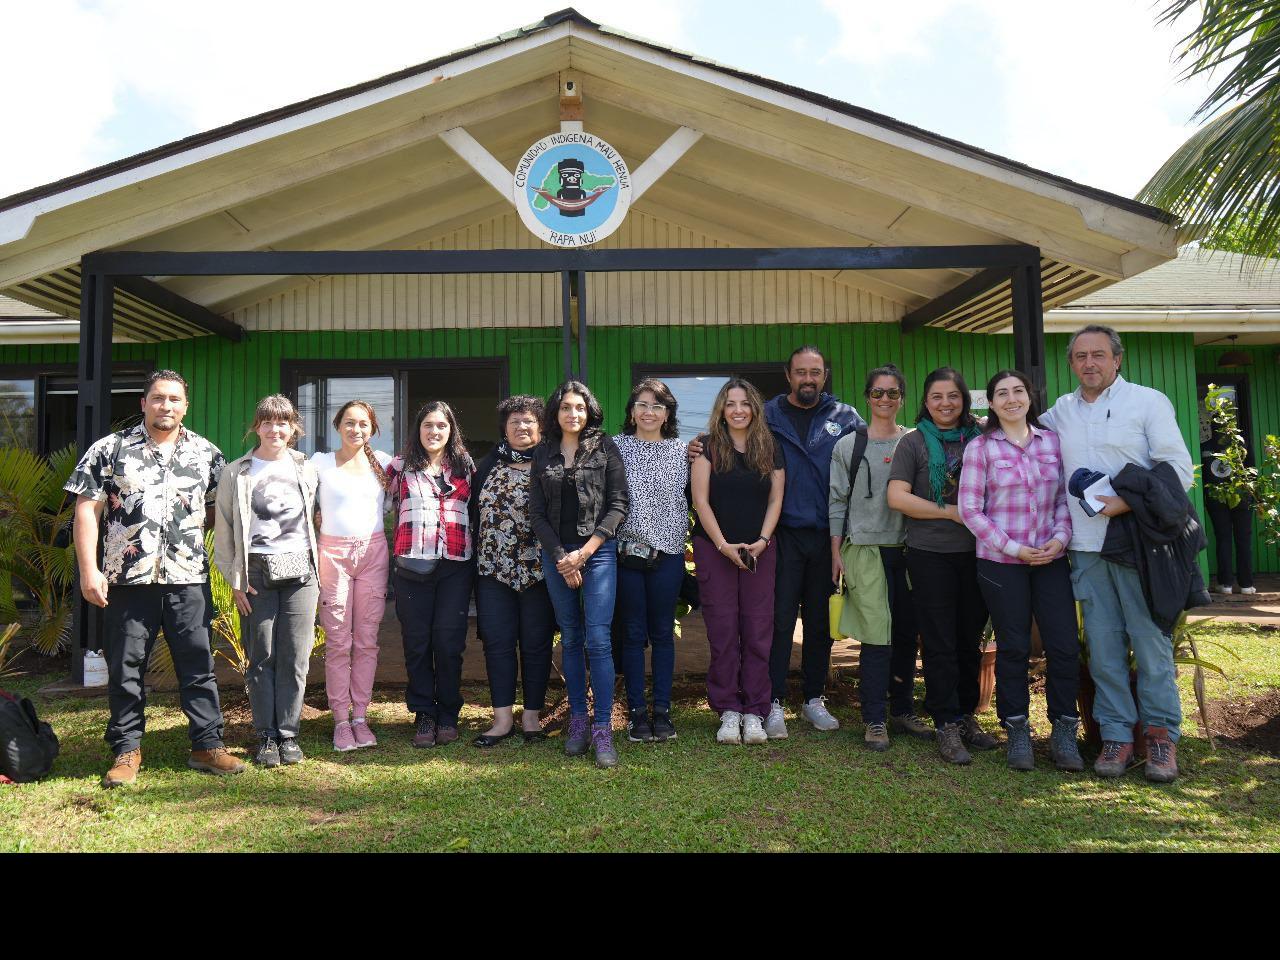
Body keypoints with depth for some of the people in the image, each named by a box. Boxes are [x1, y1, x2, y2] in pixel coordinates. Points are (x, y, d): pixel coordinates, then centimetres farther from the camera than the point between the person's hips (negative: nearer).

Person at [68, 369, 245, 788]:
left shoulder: (206, 453, 7)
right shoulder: (110, 450, 3)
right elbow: (87, 510, 0)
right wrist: (88, 570, -7)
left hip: (189, 580, 1)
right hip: (128, 580, -1)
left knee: (199, 666, 5)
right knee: (126, 669, 9)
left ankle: (207, 746, 15)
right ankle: (127, 750, 22)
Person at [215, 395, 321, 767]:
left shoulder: (306, 470, 11)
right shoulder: (237, 473, 6)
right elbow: (223, 532, 5)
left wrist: (317, 566, 7)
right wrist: (235, 580, -1)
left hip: (299, 569, 1)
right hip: (256, 573, -1)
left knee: (295, 657, 0)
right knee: (261, 657, 2)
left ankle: (289, 735, 9)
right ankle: (266, 736, 11)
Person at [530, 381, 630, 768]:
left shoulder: (605, 448, 2)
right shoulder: (543, 454, 10)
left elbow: (618, 504, -3)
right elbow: (537, 512, 7)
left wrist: (584, 552, -9)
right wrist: (562, 558, -4)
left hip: (598, 551, -3)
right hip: (556, 555, 3)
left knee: (598, 640, -9)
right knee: (571, 640, 8)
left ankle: (603, 730, -5)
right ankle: (578, 722, 17)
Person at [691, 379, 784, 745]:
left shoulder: (770, 449, 8)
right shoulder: (709, 447, 1)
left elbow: (775, 501, 7)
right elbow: (701, 500, -4)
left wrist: (762, 541, -8)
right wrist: (724, 545, -11)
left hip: (759, 551, 2)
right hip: (715, 549, -2)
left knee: (758, 631, 1)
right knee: (722, 630, -1)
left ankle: (754, 711, 9)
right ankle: (728, 711, 8)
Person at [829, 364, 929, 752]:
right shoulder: (848, 445, 3)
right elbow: (837, 500, 3)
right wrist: (836, 553, -1)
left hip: (906, 548, 3)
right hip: (865, 548, -3)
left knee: (907, 633, 8)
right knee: (877, 635, -6)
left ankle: (903, 710, 22)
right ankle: (875, 719, 4)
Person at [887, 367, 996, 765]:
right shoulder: (913, 442, 0)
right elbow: (897, 497, -9)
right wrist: (952, 512, -10)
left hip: (975, 552, 3)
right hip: (930, 555, -3)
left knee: (970, 639, 12)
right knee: (940, 643, 1)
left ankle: (967, 715, 25)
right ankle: (947, 725, 9)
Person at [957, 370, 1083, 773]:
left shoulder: (1052, 441, 7)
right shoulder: (980, 448, -4)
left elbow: (1065, 496, 10)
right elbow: (969, 509, -6)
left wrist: (1060, 536, -7)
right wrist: (1012, 548, -11)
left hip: (1050, 558, 3)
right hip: (1001, 562, -3)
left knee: (1065, 646, 1)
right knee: (1013, 648, 5)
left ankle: (1064, 732, 17)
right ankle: (1017, 732, 19)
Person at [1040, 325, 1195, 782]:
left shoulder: (1148, 401, 0)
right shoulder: (1061, 410, 12)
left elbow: (1179, 470, -5)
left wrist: (1128, 502, -17)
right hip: (1086, 546, 4)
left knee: (1151, 641, 0)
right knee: (1103, 646, 6)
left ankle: (1161, 733, 14)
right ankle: (1117, 734, 15)